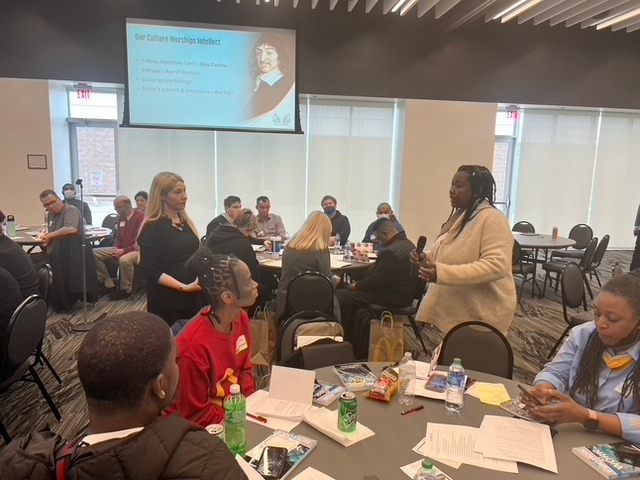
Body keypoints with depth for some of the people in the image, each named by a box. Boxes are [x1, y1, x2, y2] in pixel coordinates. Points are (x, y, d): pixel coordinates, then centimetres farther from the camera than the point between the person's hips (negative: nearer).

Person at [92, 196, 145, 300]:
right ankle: (108, 284, 0)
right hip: (121, 249, 9)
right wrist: (116, 248, 0)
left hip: (137, 250, -9)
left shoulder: (141, 217, -16)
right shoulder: (121, 217, 8)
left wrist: (123, 251, -21)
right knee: (94, 253, -1)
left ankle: (125, 290, -17)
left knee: (124, 260, -40)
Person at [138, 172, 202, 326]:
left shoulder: (185, 222, 10)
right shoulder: (152, 228, -11)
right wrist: (183, 287, -22)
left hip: (192, 298, 6)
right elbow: (150, 271, -15)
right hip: (166, 302, -6)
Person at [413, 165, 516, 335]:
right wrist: (427, 257, 1)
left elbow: (497, 266, -30)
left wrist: (443, 273, -36)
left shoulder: (492, 219, -20)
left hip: (481, 315, -9)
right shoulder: (459, 214, 9)